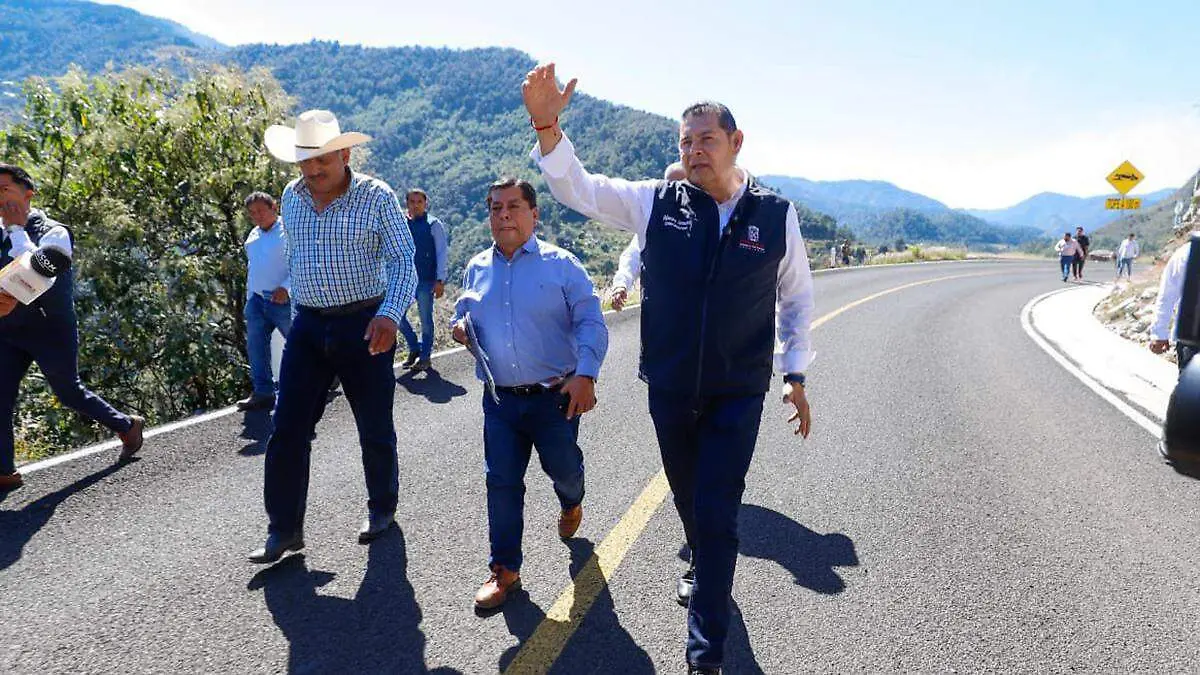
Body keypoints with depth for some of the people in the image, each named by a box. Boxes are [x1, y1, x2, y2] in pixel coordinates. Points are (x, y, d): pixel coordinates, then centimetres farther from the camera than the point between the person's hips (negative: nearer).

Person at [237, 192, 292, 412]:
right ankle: (263, 393, 6)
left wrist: (286, 287, -23)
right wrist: (249, 298, 22)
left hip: (283, 301, -7)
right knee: (255, 346, 2)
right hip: (257, 300, 7)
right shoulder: (253, 236, 17)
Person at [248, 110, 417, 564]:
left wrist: (390, 314, -30)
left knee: (375, 428, 9)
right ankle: (284, 528, 11)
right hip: (308, 327, 4)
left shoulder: (377, 196, -8)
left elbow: (402, 262, -14)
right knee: (287, 431, -1)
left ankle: (382, 508, 30)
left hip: (365, 325, -4)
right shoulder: (291, 197, 7)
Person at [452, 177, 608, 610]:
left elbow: (591, 322, -8)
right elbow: (464, 312, 23)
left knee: (563, 468, 12)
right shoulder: (476, 268, 8)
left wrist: (585, 374, -21)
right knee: (501, 482, 3)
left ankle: (571, 504, 50)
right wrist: (460, 327, -1)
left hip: (555, 396, -3)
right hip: (500, 400, 3)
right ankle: (505, 569, 17)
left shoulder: (561, 264, -5)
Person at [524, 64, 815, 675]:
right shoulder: (656, 203, -4)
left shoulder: (777, 215, -4)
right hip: (669, 390, 2)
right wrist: (546, 124, -24)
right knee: (688, 499, 21)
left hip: (739, 394, -2)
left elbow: (796, 298, 8)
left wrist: (795, 375, 6)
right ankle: (705, 570, 53)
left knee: (717, 515, -2)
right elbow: (575, 187, -7)